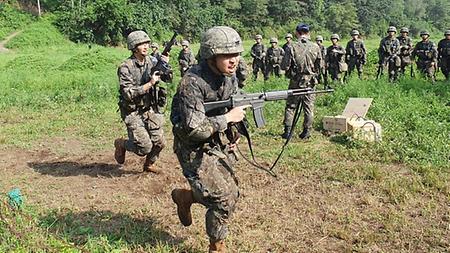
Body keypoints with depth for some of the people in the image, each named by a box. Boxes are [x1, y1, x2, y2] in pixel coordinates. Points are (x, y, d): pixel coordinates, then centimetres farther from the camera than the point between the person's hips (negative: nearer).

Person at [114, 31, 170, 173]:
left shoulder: (152, 61, 2)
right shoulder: (126, 67, -15)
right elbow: (128, 94, -21)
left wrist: (165, 65, -18)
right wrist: (150, 84, -24)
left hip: (151, 110, 5)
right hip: (133, 113, -5)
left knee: (159, 143, 5)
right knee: (145, 148, -8)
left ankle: (149, 164, 33)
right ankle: (121, 144, 21)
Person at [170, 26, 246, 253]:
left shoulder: (229, 76, -3)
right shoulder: (193, 83, -27)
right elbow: (194, 130, -31)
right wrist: (228, 118, -24)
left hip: (220, 143, 8)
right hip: (195, 150, -8)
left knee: (231, 193, 14)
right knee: (223, 199, -9)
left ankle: (184, 196, 37)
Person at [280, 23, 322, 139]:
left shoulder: (293, 47, -11)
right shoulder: (316, 47, -4)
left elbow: (284, 66, -10)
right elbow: (320, 66, 2)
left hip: (296, 82, -1)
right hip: (310, 82, 2)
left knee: (290, 106, 10)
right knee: (309, 107, 10)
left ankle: (287, 131, 9)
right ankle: (307, 132, 13)